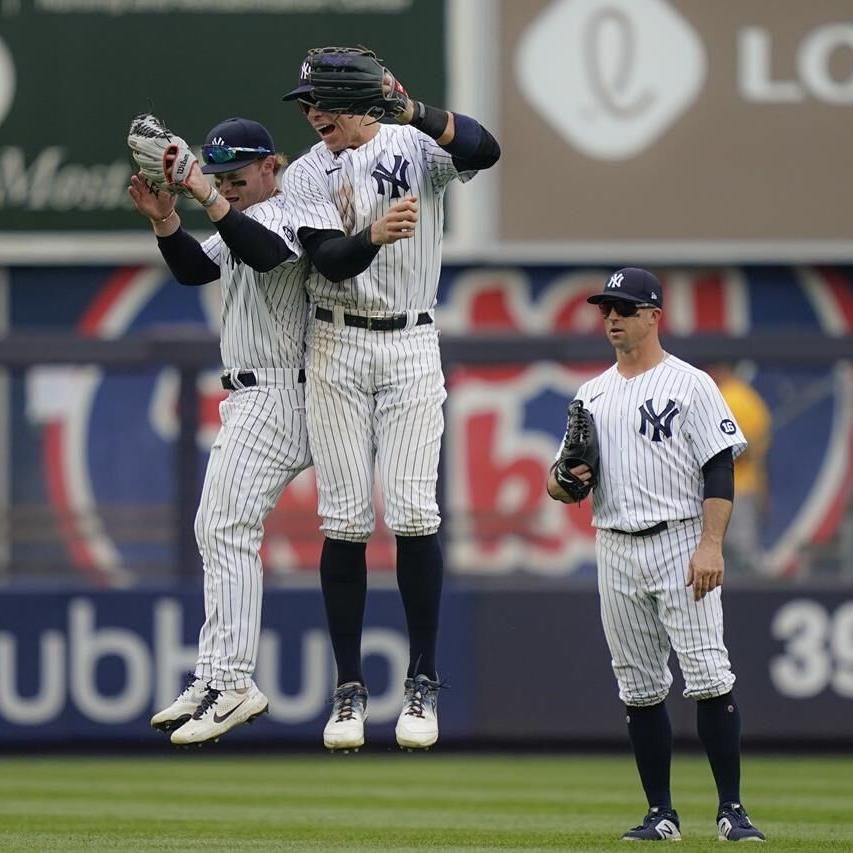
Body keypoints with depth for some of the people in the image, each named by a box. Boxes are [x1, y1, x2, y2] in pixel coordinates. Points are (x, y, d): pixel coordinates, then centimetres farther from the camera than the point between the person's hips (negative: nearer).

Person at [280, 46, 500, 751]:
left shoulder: (416, 148, 0)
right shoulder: (307, 177, 3)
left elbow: (484, 150, -22)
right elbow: (329, 261, -13)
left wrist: (414, 111, -37)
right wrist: (372, 236, -34)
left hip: (412, 347, -1)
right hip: (336, 349, 1)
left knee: (414, 514, -6)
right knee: (345, 520, 0)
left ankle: (423, 683, 3)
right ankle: (350, 687, 5)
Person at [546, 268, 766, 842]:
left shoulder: (690, 384, -1)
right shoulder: (592, 395, 16)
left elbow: (721, 470, -7)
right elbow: (560, 485, 20)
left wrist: (711, 545, -18)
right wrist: (566, 479, -5)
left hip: (680, 544, -6)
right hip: (616, 552, 6)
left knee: (709, 676, -13)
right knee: (639, 688, 5)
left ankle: (733, 810, -12)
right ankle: (662, 814, 11)